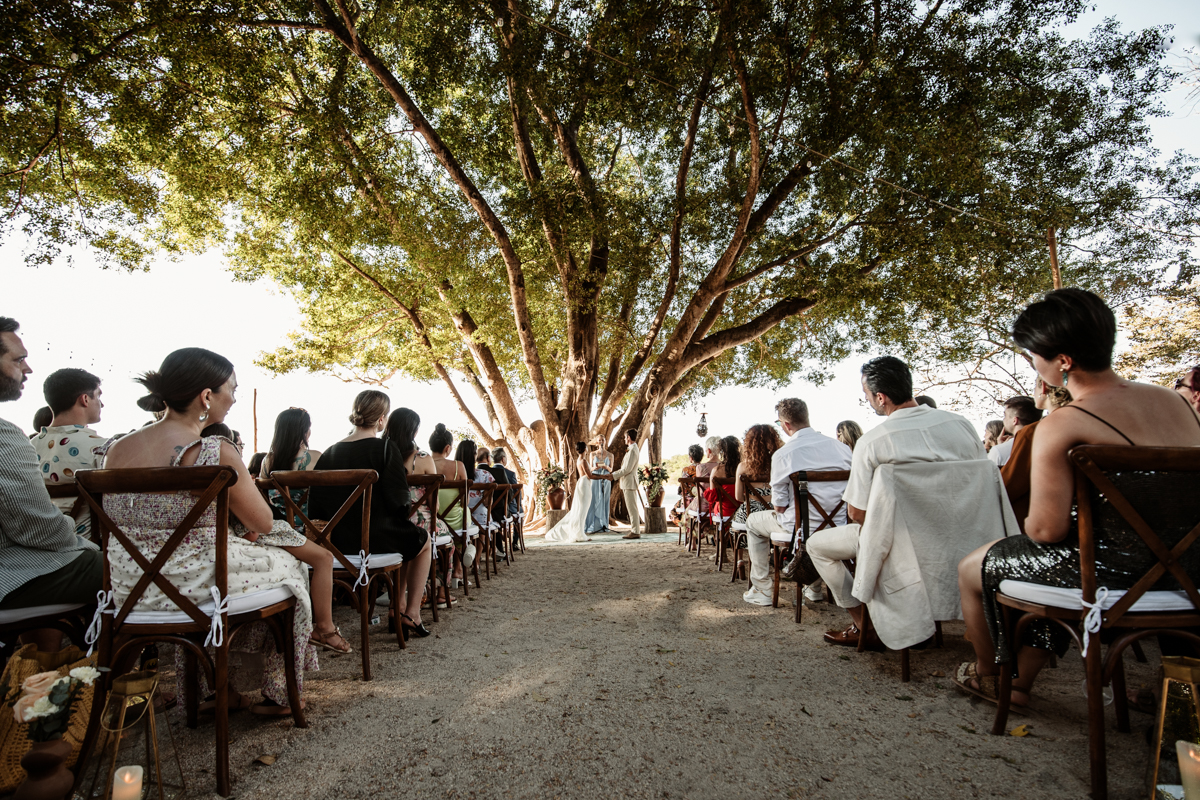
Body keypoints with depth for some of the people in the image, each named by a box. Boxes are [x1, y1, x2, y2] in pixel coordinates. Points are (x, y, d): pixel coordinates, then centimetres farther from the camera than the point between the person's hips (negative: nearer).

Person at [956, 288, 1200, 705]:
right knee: (1055, 564, 34)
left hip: (1112, 571, -8)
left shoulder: (1060, 427, -20)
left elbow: (1045, 530, -20)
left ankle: (987, 675, 40)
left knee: (971, 569, 15)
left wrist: (1030, 522, 4)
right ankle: (1020, 682, 40)